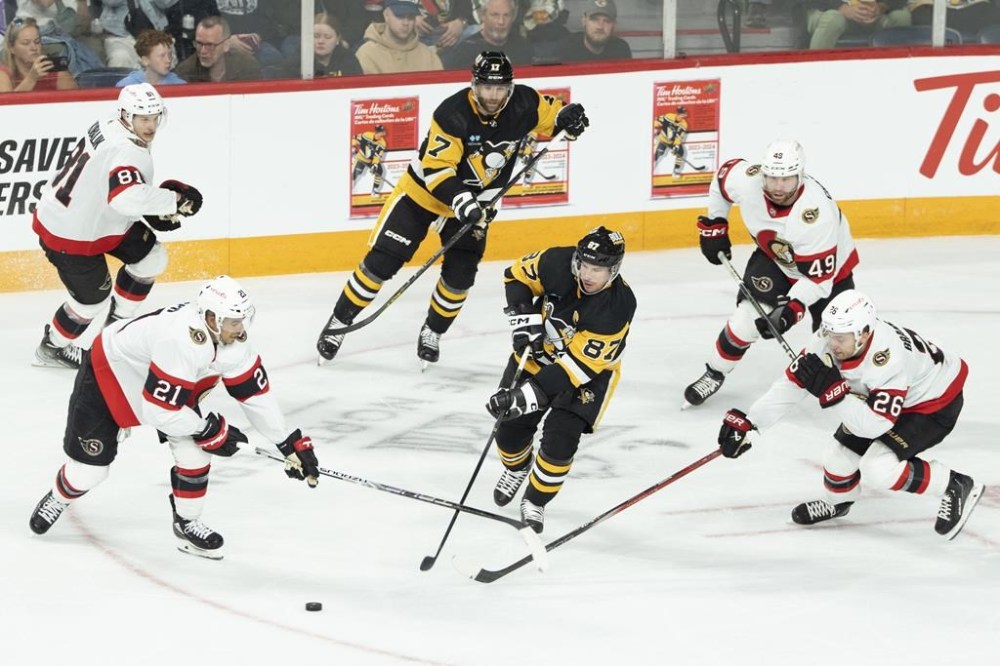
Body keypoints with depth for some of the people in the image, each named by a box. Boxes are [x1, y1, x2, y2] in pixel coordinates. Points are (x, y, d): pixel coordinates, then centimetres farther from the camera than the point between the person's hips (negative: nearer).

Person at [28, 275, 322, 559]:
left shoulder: (234, 339, -19)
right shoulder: (181, 343, -43)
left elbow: (256, 393, -7)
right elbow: (158, 411, -38)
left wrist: (291, 443, -6)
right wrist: (210, 429, -26)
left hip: (167, 388, 7)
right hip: (108, 373, -7)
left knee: (193, 449, -9)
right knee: (89, 466, 2)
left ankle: (187, 523, 11)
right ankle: (58, 498, 35)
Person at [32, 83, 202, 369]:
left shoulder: (110, 126, -1)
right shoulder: (126, 151, -32)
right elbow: (128, 198, -50)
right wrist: (173, 201, -37)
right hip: (69, 235, -10)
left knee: (151, 257, 14)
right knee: (93, 297, 6)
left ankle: (118, 322, 29)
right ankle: (52, 348, 31)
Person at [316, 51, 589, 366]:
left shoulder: (523, 104, -17)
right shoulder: (452, 114, -31)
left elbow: (550, 113, 4)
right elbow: (436, 170, -31)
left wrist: (567, 117, -19)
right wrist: (464, 204, -42)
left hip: (474, 199, 4)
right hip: (423, 191, -4)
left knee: (460, 274, -4)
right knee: (382, 260, -5)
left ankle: (432, 332, 21)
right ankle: (339, 322, 8)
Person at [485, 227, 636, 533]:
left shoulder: (617, 307, -34)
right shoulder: (558, 263, -25)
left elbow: (579, 365, -35)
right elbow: (518, 275, -4)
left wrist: (530, 395, -39)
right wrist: (524, 319, -18)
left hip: (591, 367, -4)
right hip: (540, 350, 4)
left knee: (561, 438, -16)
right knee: (511, 426, 4)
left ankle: (536, 501, 8)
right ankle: (516, 469, 38)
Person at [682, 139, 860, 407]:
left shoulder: (816, 212, -42)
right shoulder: (747, 181, -30)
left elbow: (819, 276, -36)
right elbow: (724, 174, -3)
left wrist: (792, 309, -45)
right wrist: (713, 225, 3)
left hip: (830, 266, -3)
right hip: (774, 257, 3)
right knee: (747, 317, -13)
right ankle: (714, 374, 10)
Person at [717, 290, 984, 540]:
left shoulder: (888, 359, -41)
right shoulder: (829, 340, -22)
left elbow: (874, 426, -38)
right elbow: (791, 382, -16)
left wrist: (831, 391, -46)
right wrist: (747, 423, -22)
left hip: (935, 403, -7)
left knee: (879, 468, -20)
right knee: (841, 452, 3)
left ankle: (956, 488, -1)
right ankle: (837, 501, 37)